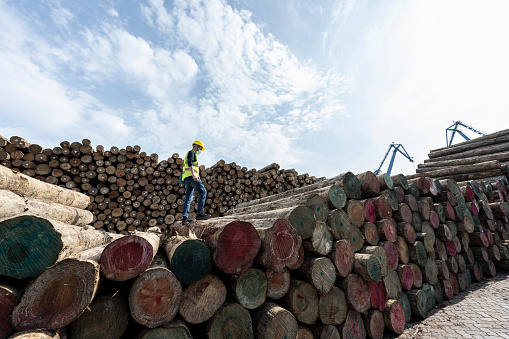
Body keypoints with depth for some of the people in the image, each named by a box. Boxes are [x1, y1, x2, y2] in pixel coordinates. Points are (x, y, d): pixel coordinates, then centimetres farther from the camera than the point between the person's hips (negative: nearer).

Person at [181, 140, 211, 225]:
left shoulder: (192, 154, 33)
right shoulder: (191, 152, 3)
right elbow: (190, 163, -15)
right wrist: (193, 174, -27)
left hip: (187, 178, 10)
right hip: (191, 176, -10)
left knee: (188, 198, 3)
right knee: (202, 192, -14)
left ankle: (185, 218, 0)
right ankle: (200, 213, -19)